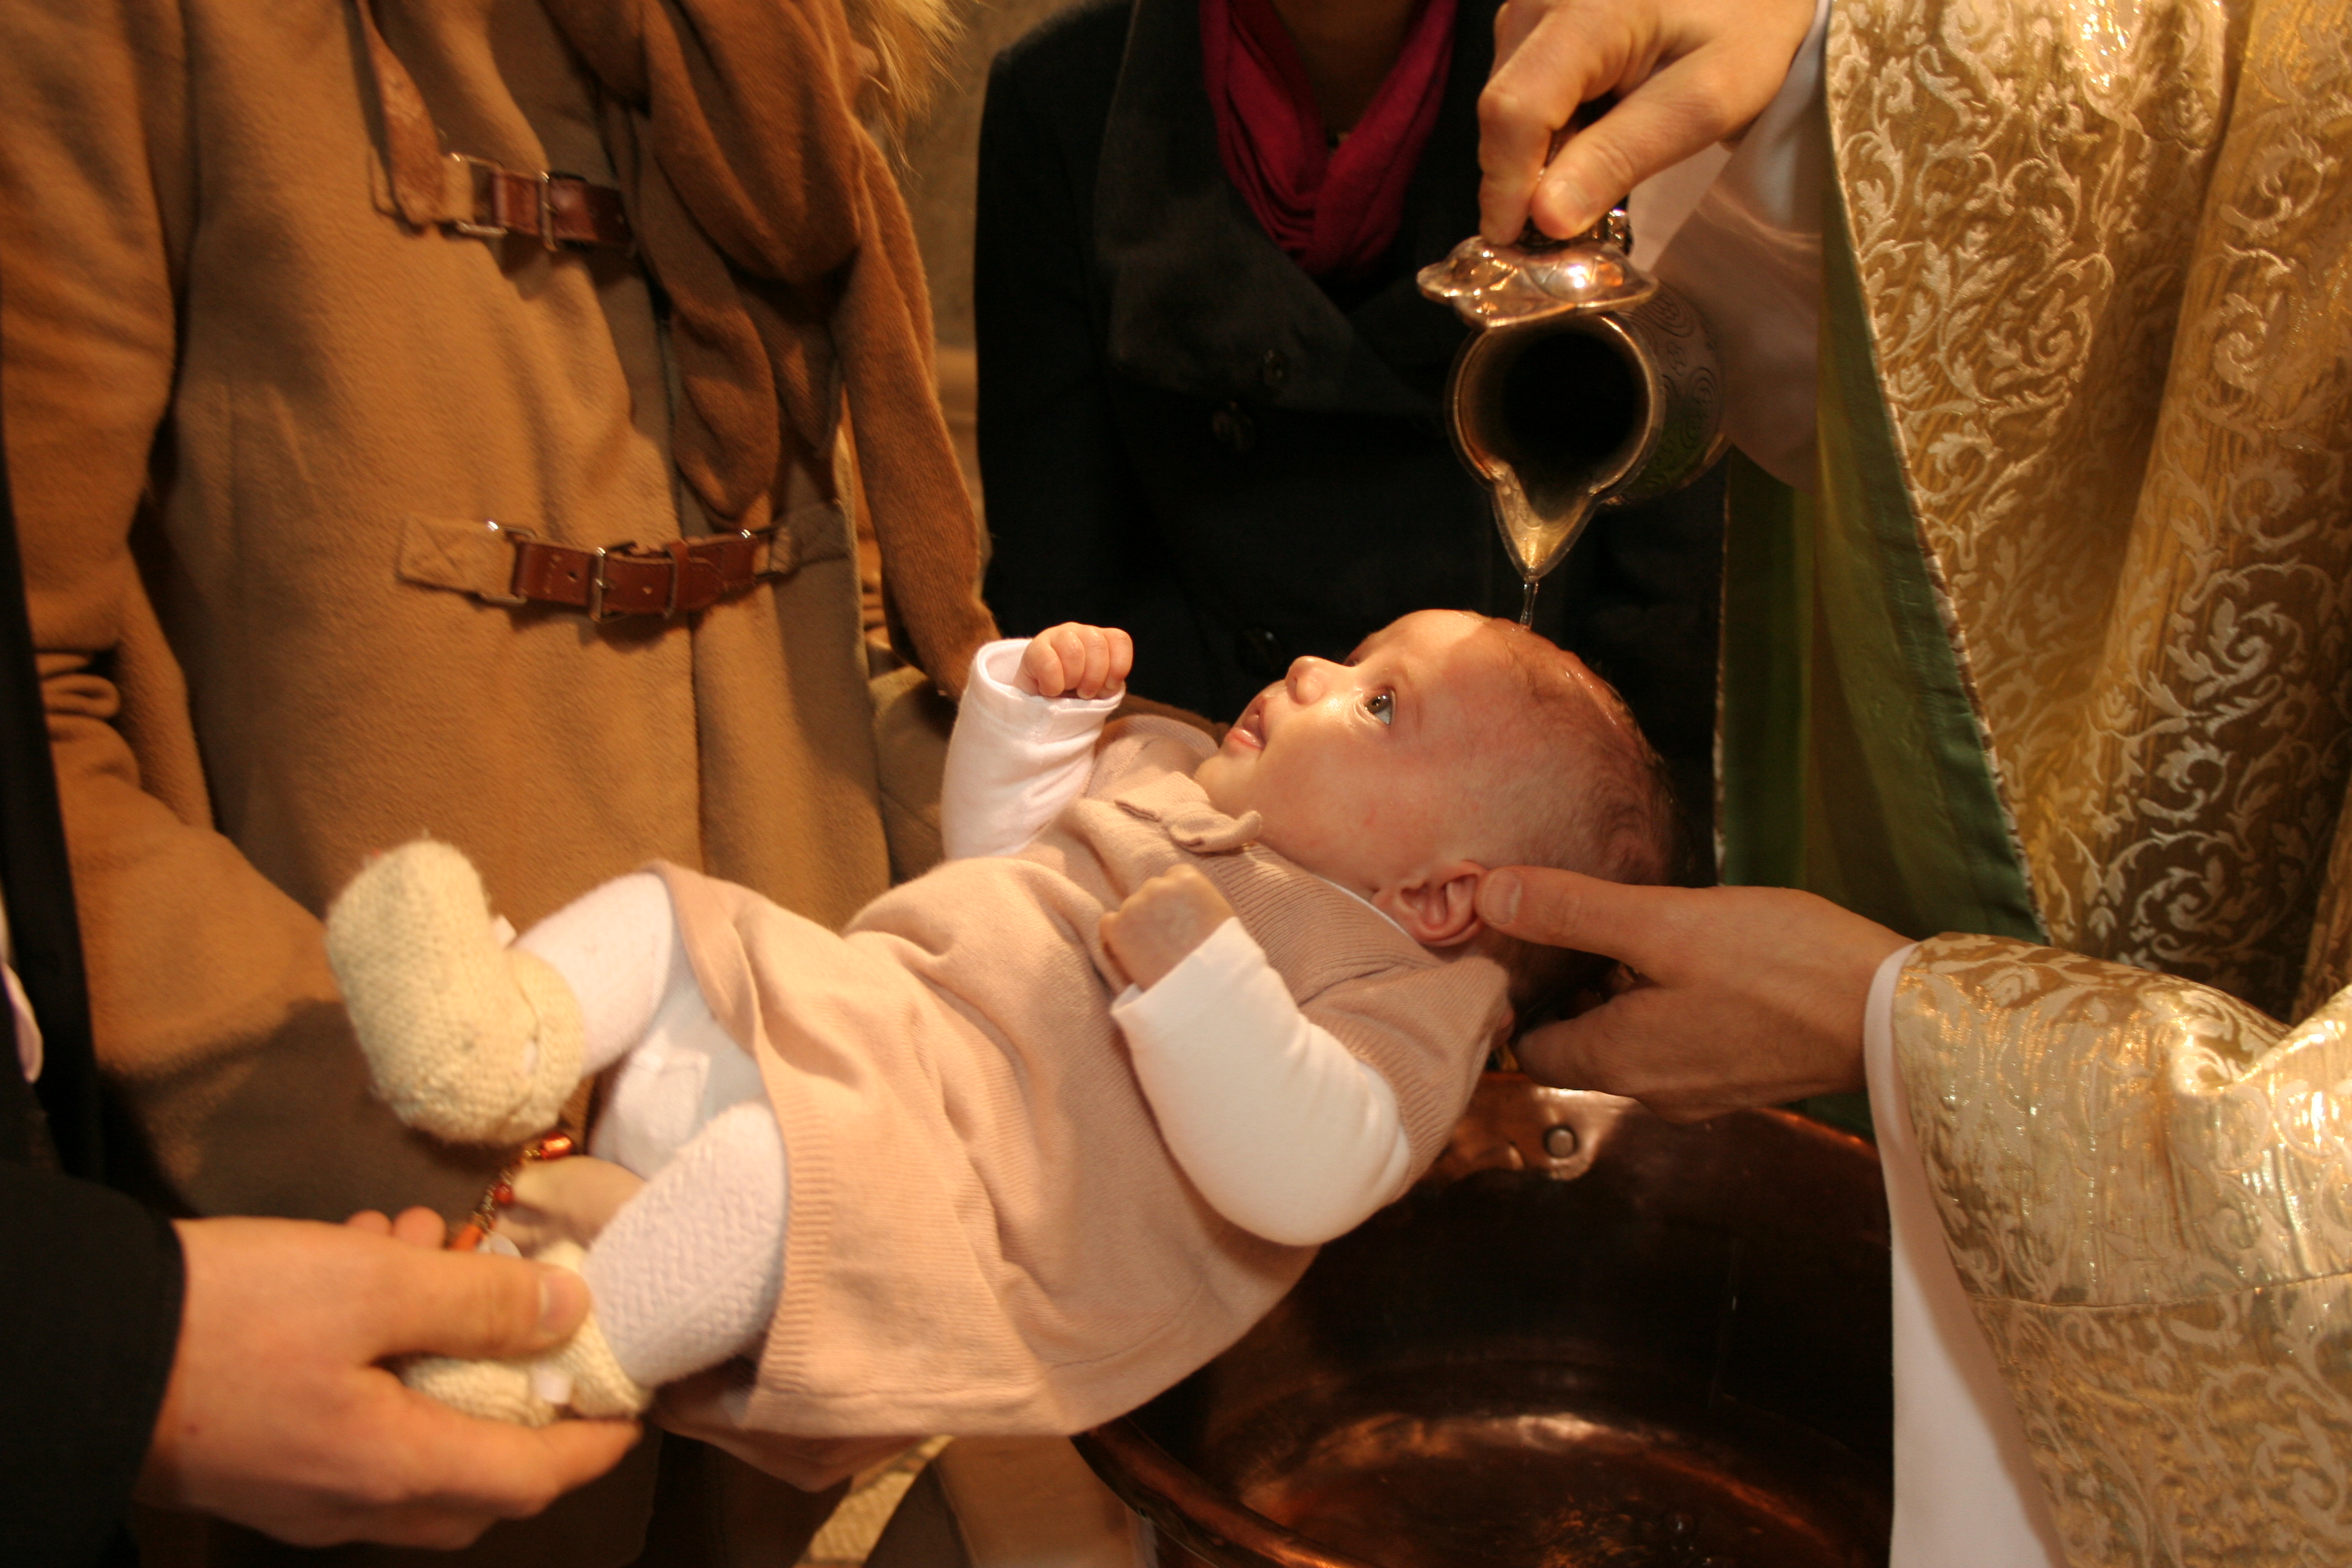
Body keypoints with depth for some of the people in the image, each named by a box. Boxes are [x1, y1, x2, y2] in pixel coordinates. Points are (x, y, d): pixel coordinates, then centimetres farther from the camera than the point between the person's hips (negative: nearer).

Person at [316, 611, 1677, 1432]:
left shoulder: (1409, 991, -7)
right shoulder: (1172, 780, 19)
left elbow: (1302, 1177, -25)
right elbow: (995, 837, 31)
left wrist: (1192, 971, -35)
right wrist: (1038, 701, 14)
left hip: (939, 1177, -9)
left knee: (785, 1153, -37)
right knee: (660, 914, 9)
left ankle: (568, 1355, -23)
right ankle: (511, 1040, -13)